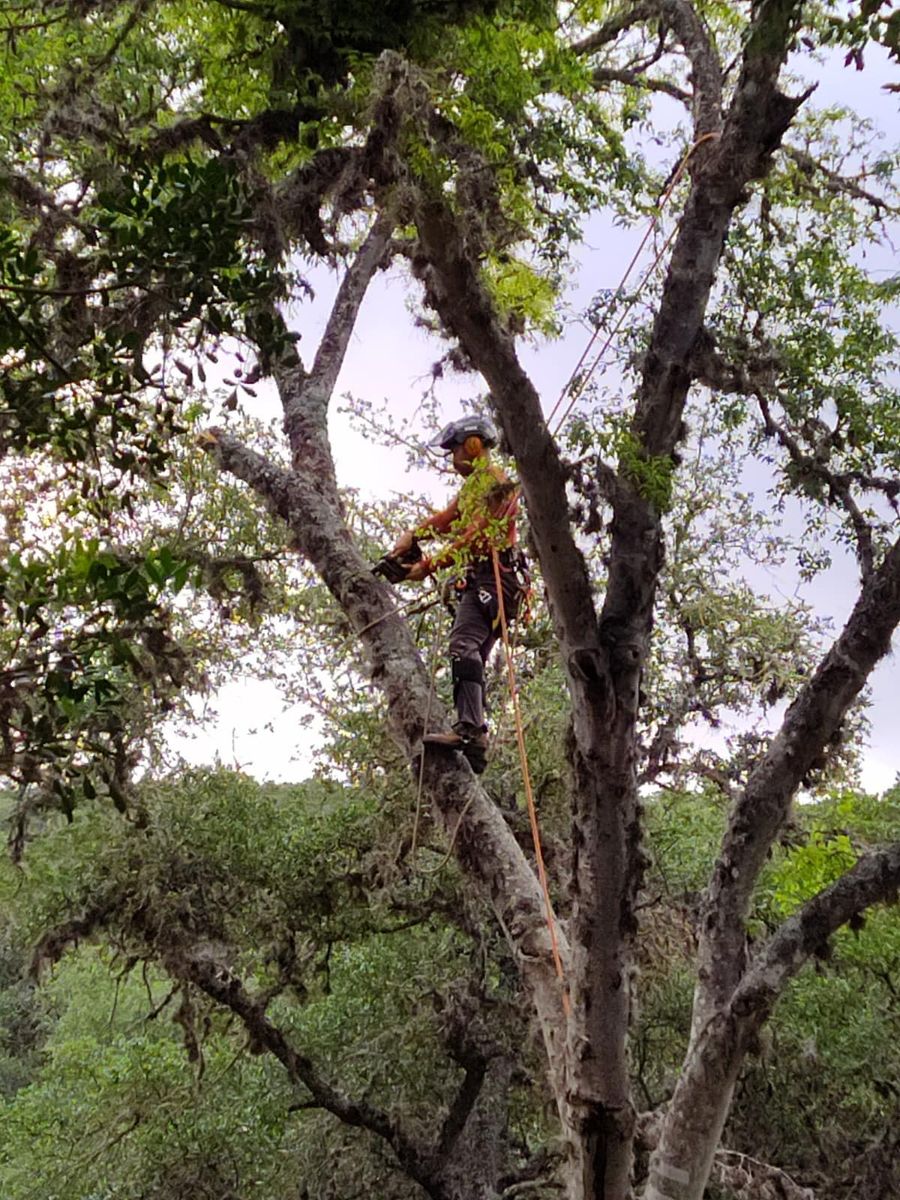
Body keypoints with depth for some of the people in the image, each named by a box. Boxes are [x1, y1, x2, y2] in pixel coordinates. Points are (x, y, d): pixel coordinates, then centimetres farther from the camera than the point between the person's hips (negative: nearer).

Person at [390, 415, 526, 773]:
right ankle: (476, 736, 1)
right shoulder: (473, 484, 28)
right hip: (477, 580, 11)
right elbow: (447, 518, 18)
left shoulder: (496, 484, -6)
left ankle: (468, 730, -39)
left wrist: (428, 565, -17)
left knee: (463, 645, -27)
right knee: (472, 659, 4)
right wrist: (412, 536, -1)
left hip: (492, 578, -11)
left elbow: (475, 539, -16)